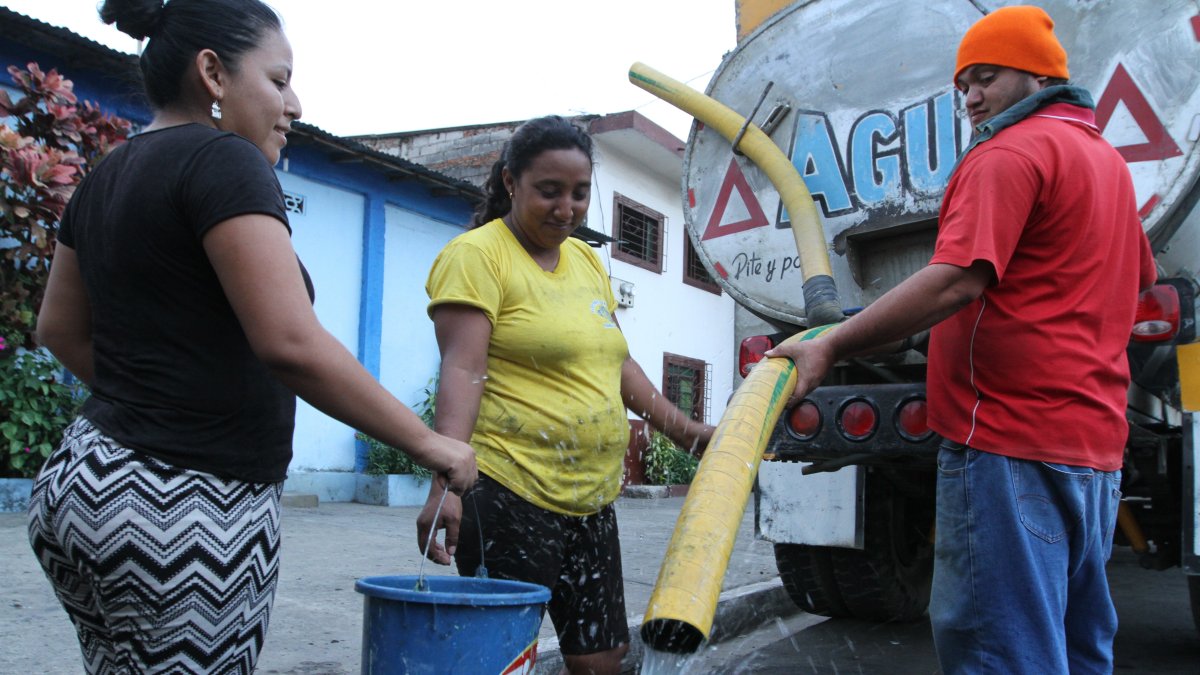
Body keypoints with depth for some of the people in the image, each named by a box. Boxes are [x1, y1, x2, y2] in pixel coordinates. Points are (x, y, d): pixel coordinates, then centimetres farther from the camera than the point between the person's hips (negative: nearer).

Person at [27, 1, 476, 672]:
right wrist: (428, 443, -16)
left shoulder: (106, 177, 13)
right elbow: (292, 344, -23)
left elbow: (61, 329, 22)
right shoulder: (223, 160, -13)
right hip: (191, 509, -9)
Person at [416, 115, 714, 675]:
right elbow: (462, 371, -19)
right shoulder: (477, 255, -8)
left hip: (592, 499, 8)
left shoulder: (586, 259, 16)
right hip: (510, 496, -8)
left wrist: (686, 430, 18)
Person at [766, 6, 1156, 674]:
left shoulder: (1010, 153, -10)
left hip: (1009, 438, -10)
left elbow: (955, 281, -23)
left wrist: (829, 348, -23)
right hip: (1096, 442, 10)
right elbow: (1139, 279, 35)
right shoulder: (1108, 159, 21)